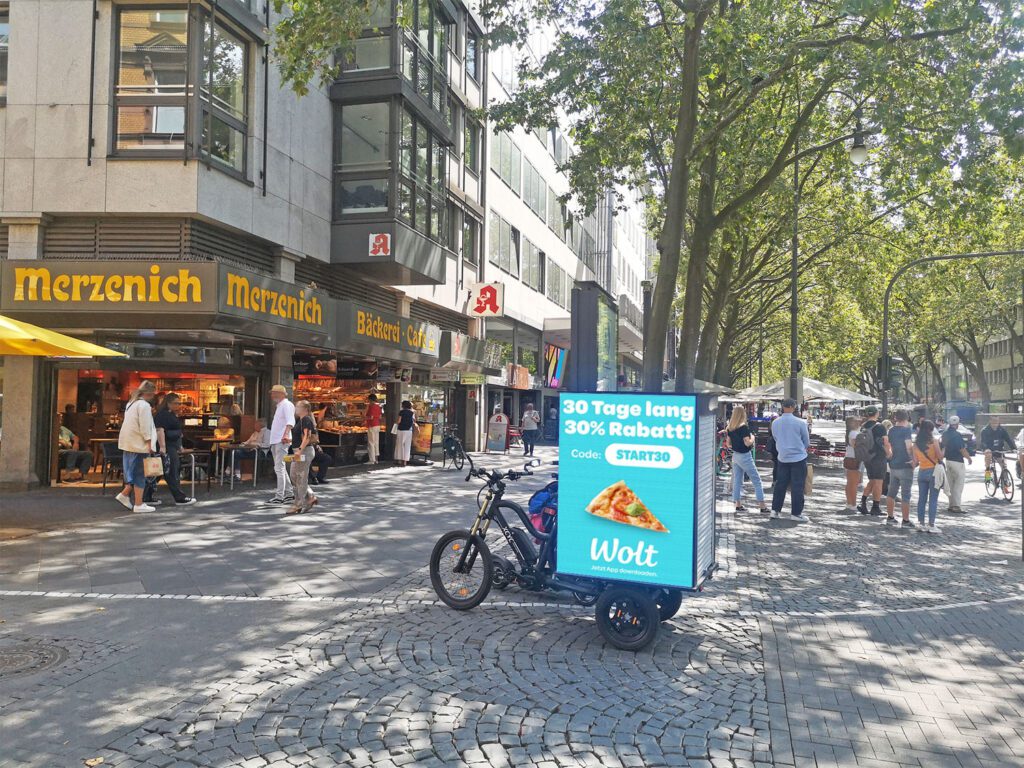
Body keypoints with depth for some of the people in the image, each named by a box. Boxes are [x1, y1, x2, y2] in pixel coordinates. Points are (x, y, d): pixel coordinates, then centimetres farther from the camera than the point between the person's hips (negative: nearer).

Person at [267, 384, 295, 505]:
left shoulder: (286, 405, -9)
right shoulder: (279, 406, 21)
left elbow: (290, 421, -24)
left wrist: (286, 434, -39)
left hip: (282, 441, -10)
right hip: (275, 441, 10)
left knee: (279, 468, -13)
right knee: (280, 468, 13)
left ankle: (279, 497, -14)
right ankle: (289, 494, 20)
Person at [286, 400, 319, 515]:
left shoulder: (306, 420, -13)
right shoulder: (300, 420, 17)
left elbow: (307, 437, -23)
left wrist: (300, 450, -31)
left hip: (305, 451, -10)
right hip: (299, 452, 10)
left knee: (301, 479, -5)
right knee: (294, 477, 12)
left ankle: (297, 505, 0)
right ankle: (311, 498, 18)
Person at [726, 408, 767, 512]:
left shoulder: (730, 428, 4)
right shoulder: (744, 427, -16)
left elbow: (729, 444, 11)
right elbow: (747, 443, -20)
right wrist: (752, 438, -2)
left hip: (735, 455, 7)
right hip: (745, 456, -7)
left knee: (737, 480, 12)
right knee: (756, 480, 1)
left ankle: (738, 504, 13)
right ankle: (762, 505, 0)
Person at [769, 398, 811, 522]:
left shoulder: (775, 423, -1)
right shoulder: (800, 422, -12)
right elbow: (807, 442, -1)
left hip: (782, 457, 4)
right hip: (798, 457, -4)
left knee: (780, 484, 11)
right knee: (797, 486, 2)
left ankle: (775, 510, 15)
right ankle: (796, 513, 6)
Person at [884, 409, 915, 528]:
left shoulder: (891, 430, 8)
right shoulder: (906, 430, -13)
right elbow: (909, 447, -22)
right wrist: (913, 460, -12)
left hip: (893, 466, 7)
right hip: (905, 466, -7)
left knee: (891, 492, 15)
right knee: (905, 495, -2)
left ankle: (890, 517, 22)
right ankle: (905, 521, 1)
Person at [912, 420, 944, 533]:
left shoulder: (916, 443, 2)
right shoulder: (934, 441, -10)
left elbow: (915, 460, 4)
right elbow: (940, 457, -11)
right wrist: (942, 448, 5)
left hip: (921, 472, 4)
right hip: (933, 472, -4)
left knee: (922, 499, 10)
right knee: (933, 500, 0)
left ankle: (921, 523, 12)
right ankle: (931, 525, 0)